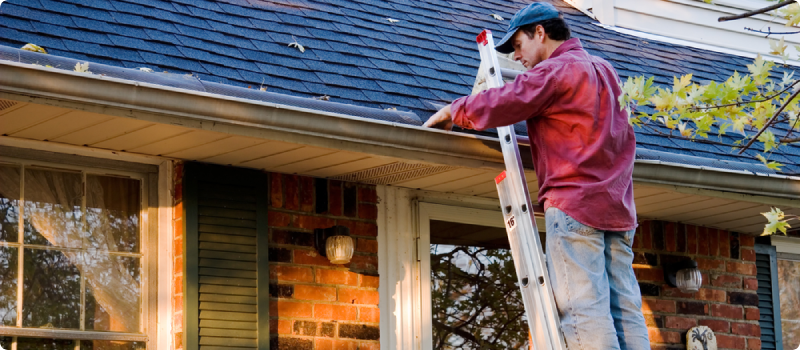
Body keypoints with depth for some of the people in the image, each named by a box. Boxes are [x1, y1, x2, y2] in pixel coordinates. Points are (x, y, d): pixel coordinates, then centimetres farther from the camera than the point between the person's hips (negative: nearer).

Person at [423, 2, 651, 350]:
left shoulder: (555, 70, -4)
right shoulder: (604, 70, 23)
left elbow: (501, 104, -11)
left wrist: (453, 112, 7)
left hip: (574, 203, -8)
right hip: (618, 206, 8)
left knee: (584, 309, -12)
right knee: (625, 310, 1)